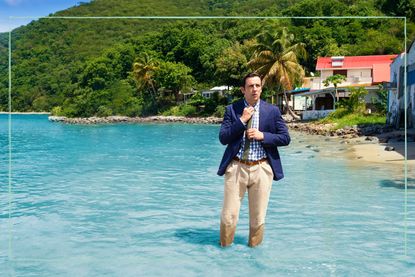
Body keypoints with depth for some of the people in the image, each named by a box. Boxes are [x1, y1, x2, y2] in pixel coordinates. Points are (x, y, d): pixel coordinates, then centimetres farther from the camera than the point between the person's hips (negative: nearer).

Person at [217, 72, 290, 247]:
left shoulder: (272, 111, 5)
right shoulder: (232, 110, 4)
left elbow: (285, 138, 3)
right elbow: (223, 138, -3)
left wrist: (262, 135, -11)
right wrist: (242, 120, -12)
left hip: (261, 168, 1)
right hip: (236, 167, 0)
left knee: (258, 217, 10)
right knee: (228, 215, 2)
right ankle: (225, 248, 23)